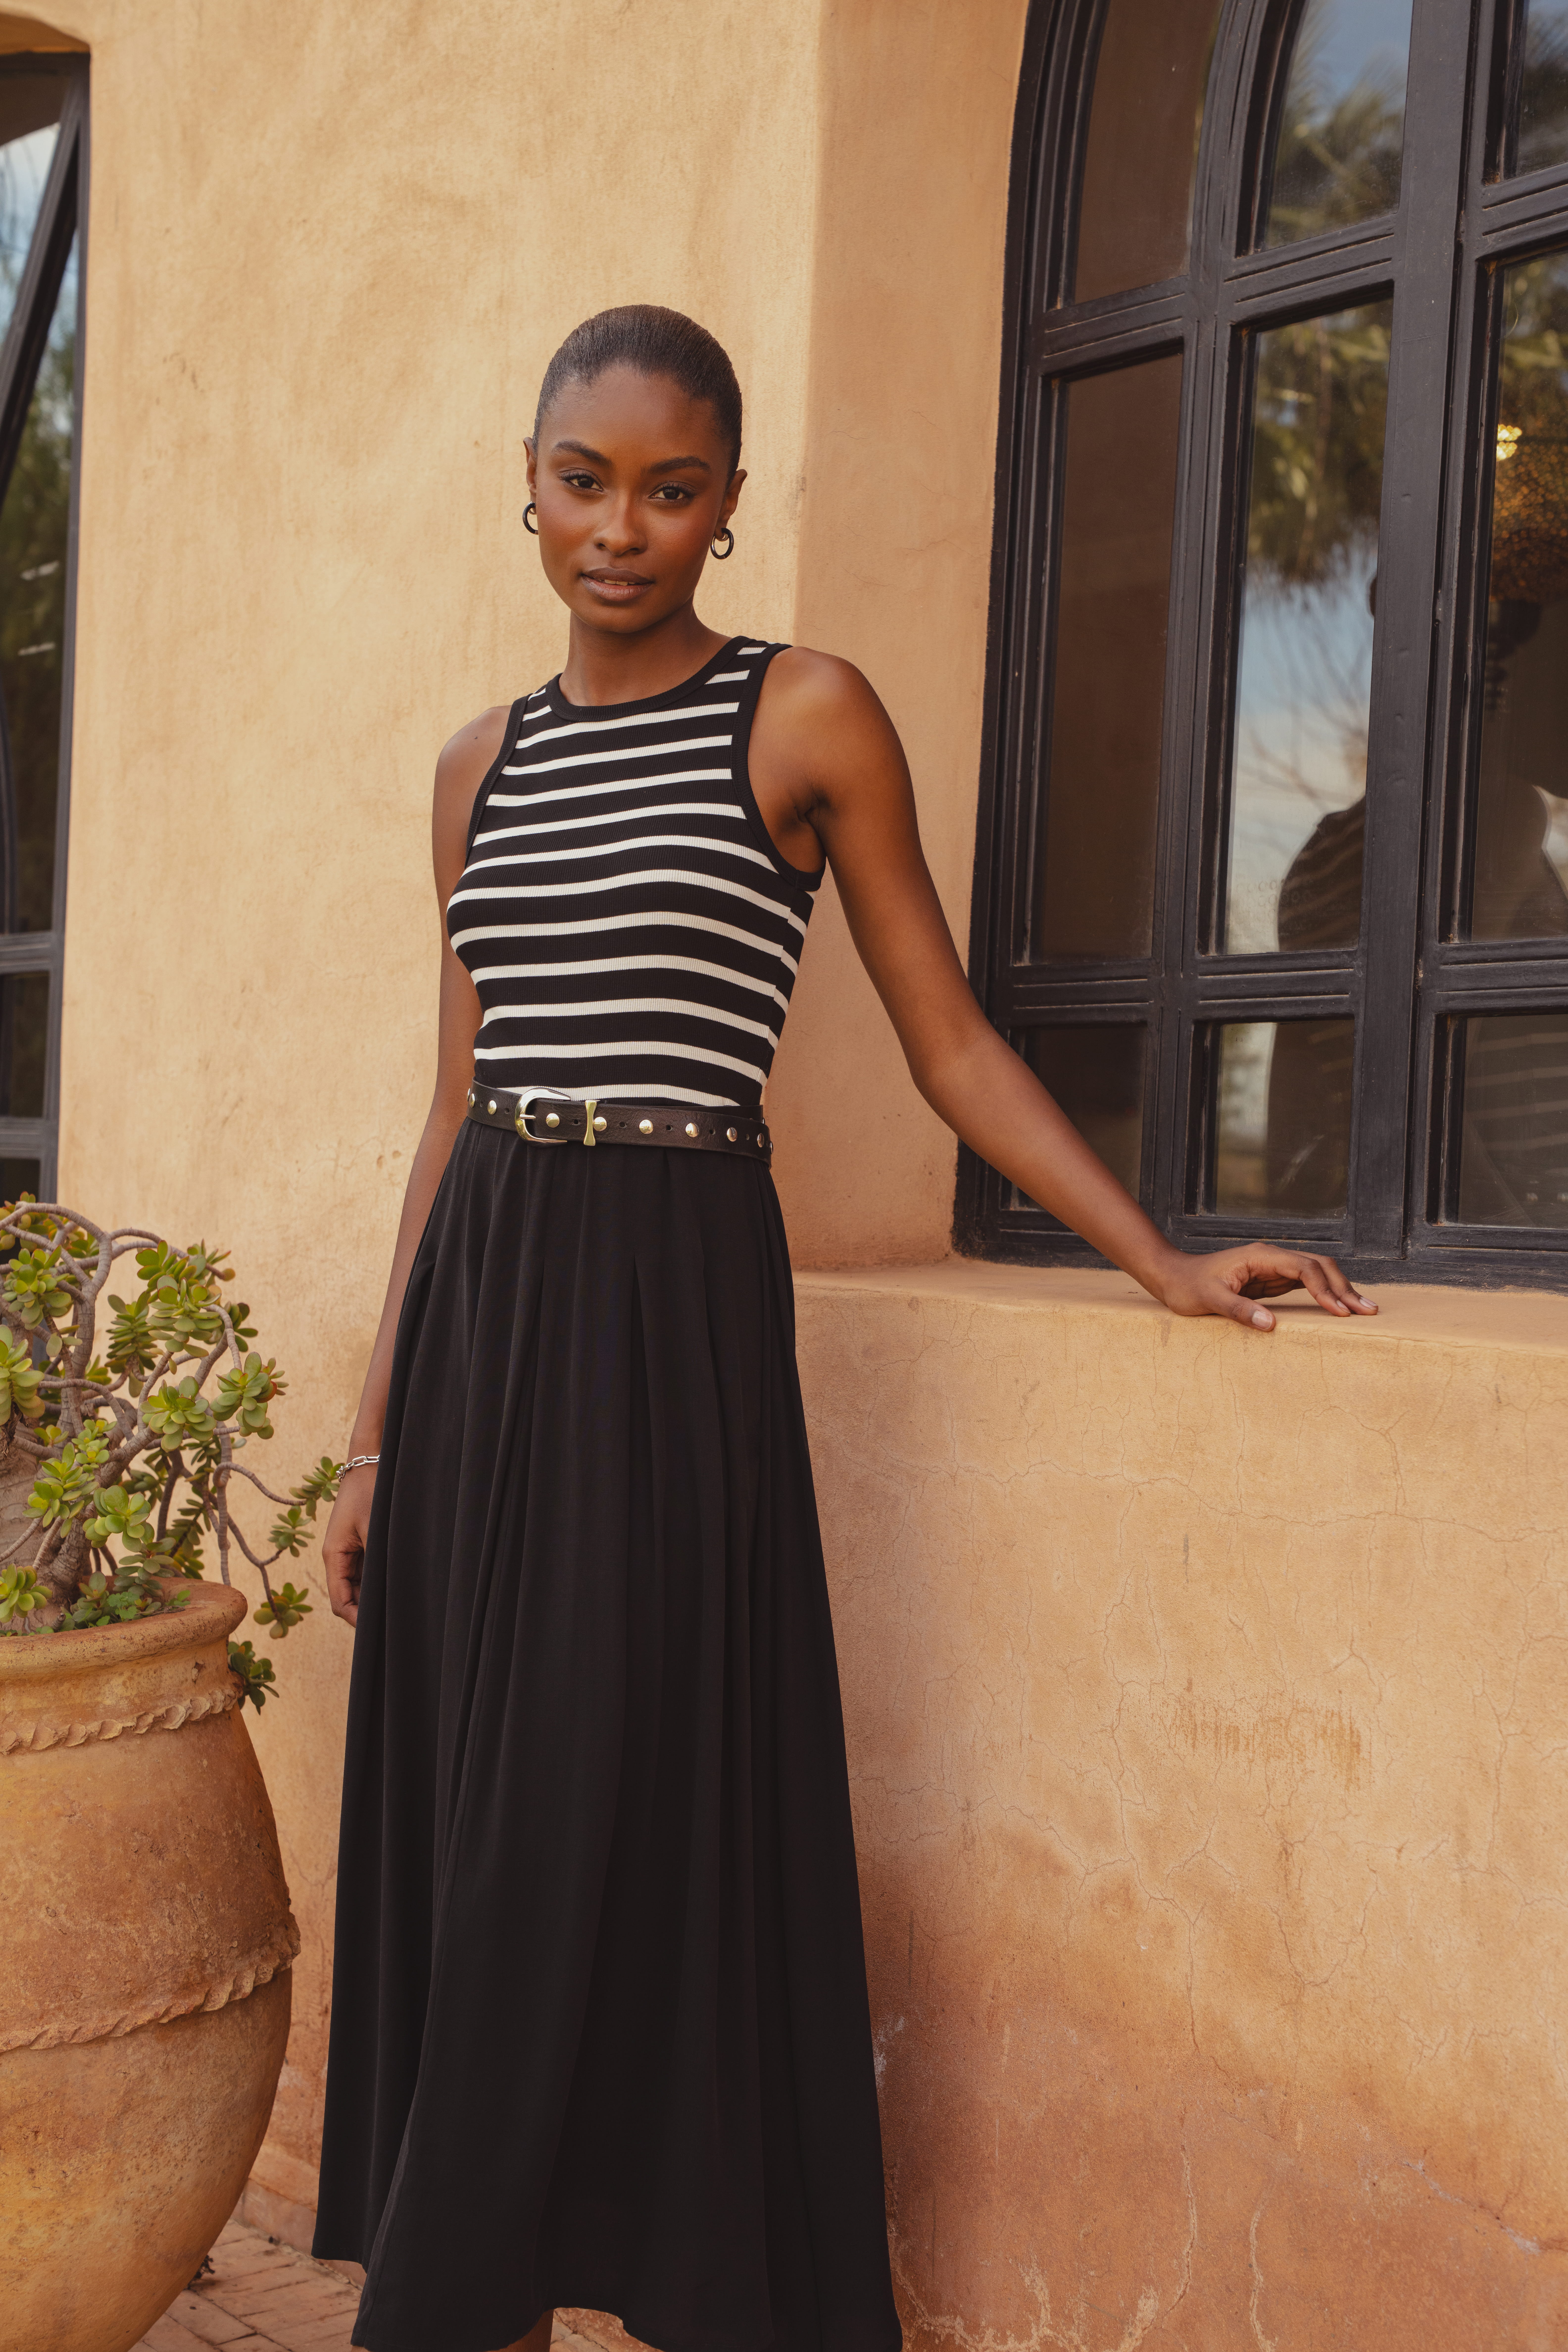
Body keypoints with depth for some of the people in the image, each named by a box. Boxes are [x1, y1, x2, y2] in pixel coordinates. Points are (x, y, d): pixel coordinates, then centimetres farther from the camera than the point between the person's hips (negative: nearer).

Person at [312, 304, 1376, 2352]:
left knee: (624, 1812, -3)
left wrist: (1167, 1264, -4)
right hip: (477, 1303, 5)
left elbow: (952, 1049, 3)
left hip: (672, 1302, -5)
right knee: (463, 1833, 8)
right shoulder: (483, 766, 14)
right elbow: (460, 1102, 15)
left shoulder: (807, 717, 0)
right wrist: (379, 1431, 14)